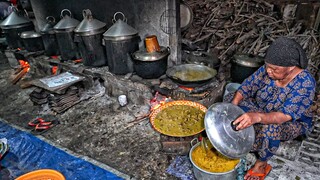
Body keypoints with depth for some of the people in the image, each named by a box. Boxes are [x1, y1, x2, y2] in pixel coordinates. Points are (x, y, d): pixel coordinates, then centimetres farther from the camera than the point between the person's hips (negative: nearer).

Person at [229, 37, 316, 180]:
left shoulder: (305, 84, -30)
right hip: (262, 110, 4)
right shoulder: (266, 70, -18)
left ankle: (261, 164, -12)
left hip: (293, 123, -4)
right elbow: (245, 88, -15)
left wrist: (257, 117, -60)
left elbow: (284, 116, -40)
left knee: (271, 128, -37)